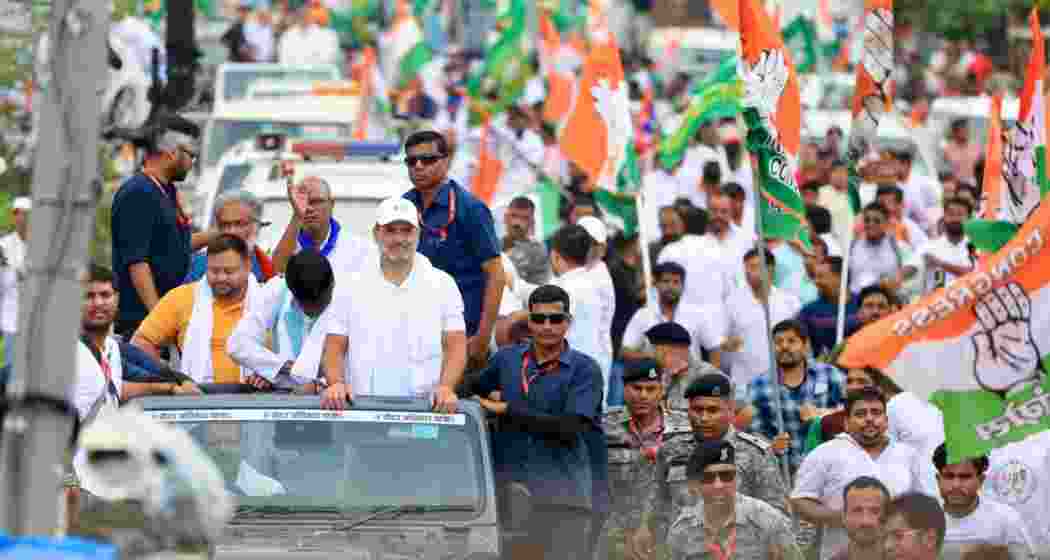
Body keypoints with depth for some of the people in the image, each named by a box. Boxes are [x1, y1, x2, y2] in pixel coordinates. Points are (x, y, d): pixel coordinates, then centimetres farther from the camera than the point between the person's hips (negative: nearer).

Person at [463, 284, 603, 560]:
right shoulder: (506, 359, 12)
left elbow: (570, 428, -13)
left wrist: (508, 410, -10)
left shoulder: (584, 369, -2)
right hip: (508, 492, 4)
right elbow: (472, 391, 30)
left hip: (561, 498, -4)